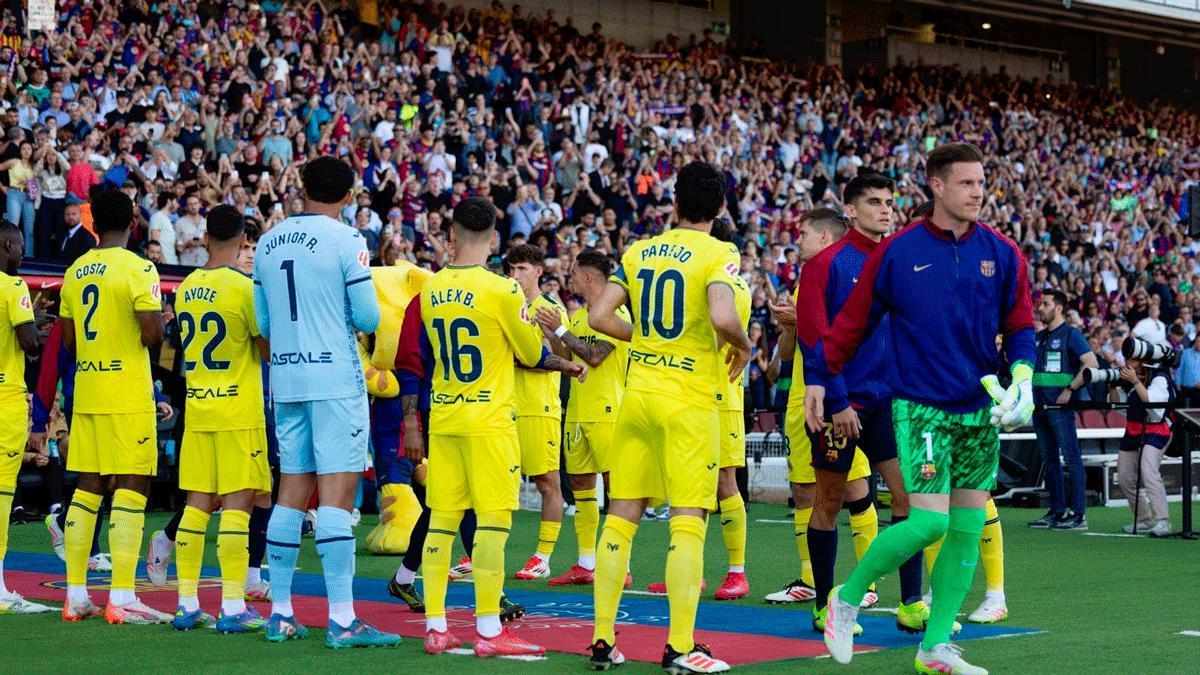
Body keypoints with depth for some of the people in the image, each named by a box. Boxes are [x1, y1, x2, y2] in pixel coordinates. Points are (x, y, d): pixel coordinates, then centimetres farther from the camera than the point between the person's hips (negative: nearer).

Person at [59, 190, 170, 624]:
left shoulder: (75, 271, 10)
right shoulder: (137, 269, -10)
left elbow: (69, 340, 15)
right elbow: (153, 336, -17)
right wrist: (157, 323, 4)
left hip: (86, 391, 7)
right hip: (127, 396, -7)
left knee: (88, 488, 11)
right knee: (132, 488, -5)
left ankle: (76, 596, 13)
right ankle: (121, 600, -9)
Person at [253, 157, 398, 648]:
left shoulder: (268, 243, 10)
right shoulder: (346, 240, -8)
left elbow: (263, 323, 15)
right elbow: (367, 318, -11)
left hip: (285, 381, 6)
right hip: (336, 379, -6)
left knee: (292, 491, 11)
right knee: (337, 492, -7)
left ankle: (280, 613, 14)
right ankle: (341, 620, -10)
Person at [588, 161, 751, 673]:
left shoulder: (638, 252, 8)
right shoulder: (719, 254, -7)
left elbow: (600, 316, 6)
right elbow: (722, 317, -23)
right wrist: (743, 346, -3)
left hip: (637, 393, 5)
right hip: (688, 400, -5)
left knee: (621, 515, 8)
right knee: (688, 521, -3)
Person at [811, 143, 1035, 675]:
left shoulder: (1001, 254, 4)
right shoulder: (897, 252, -4)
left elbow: (1019, 325, 9)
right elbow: (854, 319, 3)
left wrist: (1022, 378, -8)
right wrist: (820, 377, 2)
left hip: (980, 410, 4)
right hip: (921, 407, -4)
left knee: (968, 528, 3)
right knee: (929, 521, -15)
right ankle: (847, 598, 7)